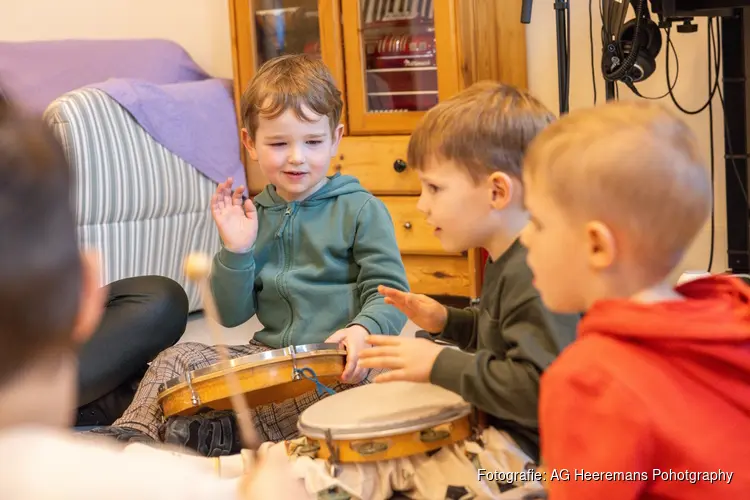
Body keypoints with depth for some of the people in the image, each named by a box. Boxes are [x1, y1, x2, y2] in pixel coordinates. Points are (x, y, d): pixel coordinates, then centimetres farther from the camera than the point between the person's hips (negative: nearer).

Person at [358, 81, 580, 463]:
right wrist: (447, 322, 8)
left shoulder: (535, 276, -25)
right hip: (492, 433, 10)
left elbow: (540, 389, -32)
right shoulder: (507, 262, 9)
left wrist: (441, 365, -25)